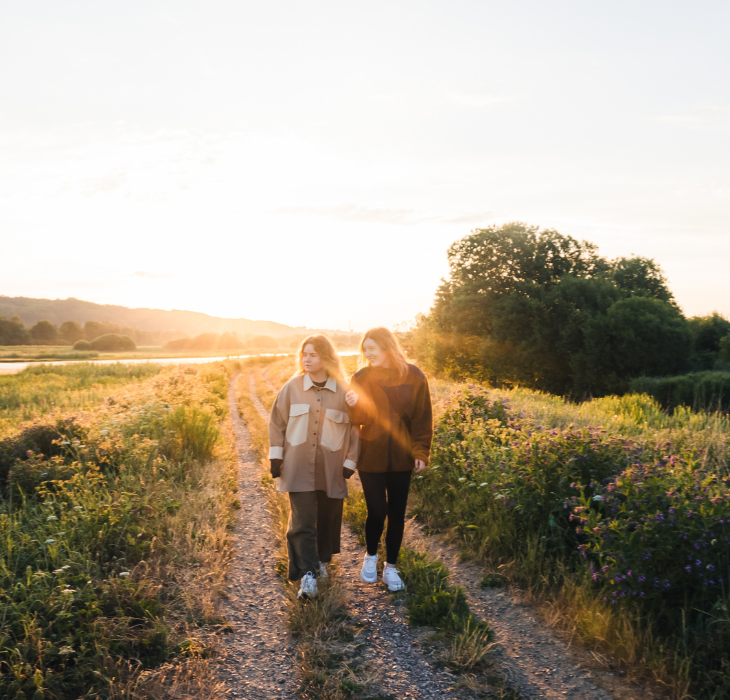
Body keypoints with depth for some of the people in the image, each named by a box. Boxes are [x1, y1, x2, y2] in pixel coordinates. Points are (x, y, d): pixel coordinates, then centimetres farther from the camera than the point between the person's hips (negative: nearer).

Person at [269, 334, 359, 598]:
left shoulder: (343, 391, -2)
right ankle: (307, 574, -6)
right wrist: (276, 456, 3)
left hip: (332, 468, 1)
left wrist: (350, 462, 2)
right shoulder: (293, 387, -1)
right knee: (303, 520, -8)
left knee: (328, 517, 12)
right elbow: (277, 422, 7)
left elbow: (353, 428, 5)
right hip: (299, 467, -1)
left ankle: (322, 559, 35)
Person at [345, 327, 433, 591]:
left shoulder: (414, 377, -4)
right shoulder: (362, 378, -3)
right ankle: (371, 556, 28)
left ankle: (390, 567, 24)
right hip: (371, 457, -1)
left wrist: (421, 451, -4)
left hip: (401, 457, 1)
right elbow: (359, 419, -2)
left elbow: (423, 418, 1)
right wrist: (355, 406, -23)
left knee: (397, 513, 8)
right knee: (377, 511, 0)